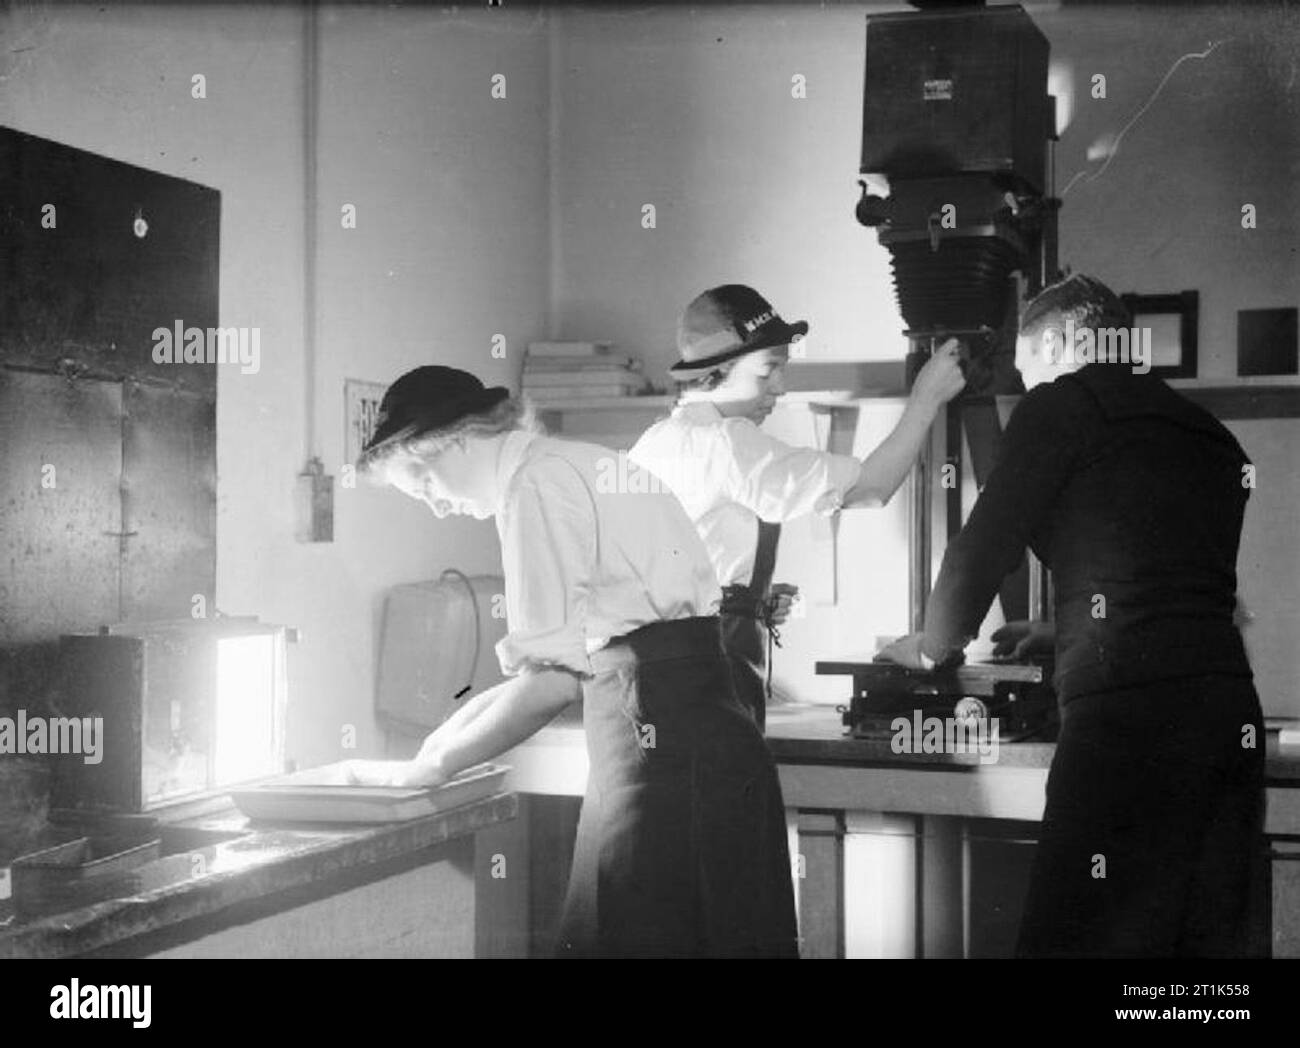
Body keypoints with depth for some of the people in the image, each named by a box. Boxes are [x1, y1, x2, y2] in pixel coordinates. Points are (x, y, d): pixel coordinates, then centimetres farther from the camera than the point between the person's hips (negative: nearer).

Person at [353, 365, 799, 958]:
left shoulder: (538, 481, -9)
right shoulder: (586, 465, 19)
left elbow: (553, 682, -13)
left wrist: (440, 764, -1)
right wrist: (466, 724, 17)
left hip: (660, 746, -9)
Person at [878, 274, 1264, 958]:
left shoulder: (1064, 406, 2)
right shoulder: (1211, 437, 23)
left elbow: (983, 547, 2)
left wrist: (934, 646, 19)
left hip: (1131, 714, -8)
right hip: (1232, 714, 8)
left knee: (1076, 937, -5)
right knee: (1209, 937, 10)